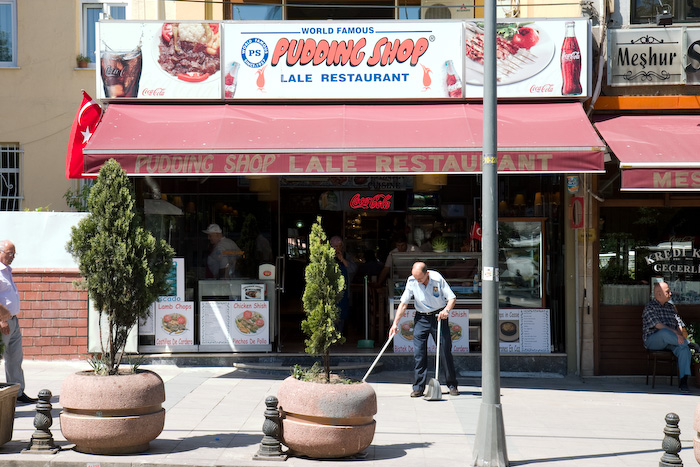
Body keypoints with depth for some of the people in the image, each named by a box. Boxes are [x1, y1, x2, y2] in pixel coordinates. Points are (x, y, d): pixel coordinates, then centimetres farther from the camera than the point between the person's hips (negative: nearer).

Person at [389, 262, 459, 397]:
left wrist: (446, 310, -30)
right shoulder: (411, 281, -9)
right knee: (419, 353, -5)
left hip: (438, 317, -2)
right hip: (421, 318, 2)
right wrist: (395, 323, -9)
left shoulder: (437, 278, -15)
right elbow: (403, 303, -4)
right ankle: (418, 387, 0)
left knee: (445, 352, 0)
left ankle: (452, 385, 12)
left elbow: (452, 298, -10)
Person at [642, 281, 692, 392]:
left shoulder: (671, 307, 21)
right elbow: (657, 325, -15)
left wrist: (679, 335, -7)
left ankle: (683, 382, -35)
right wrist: (675, 333, -26)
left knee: (684, 349, -29)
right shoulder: (649, 307, -1)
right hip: (652, 340, -5)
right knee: (664, 332, -41)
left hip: (669, 341, 5)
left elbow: (678, 325, 17)